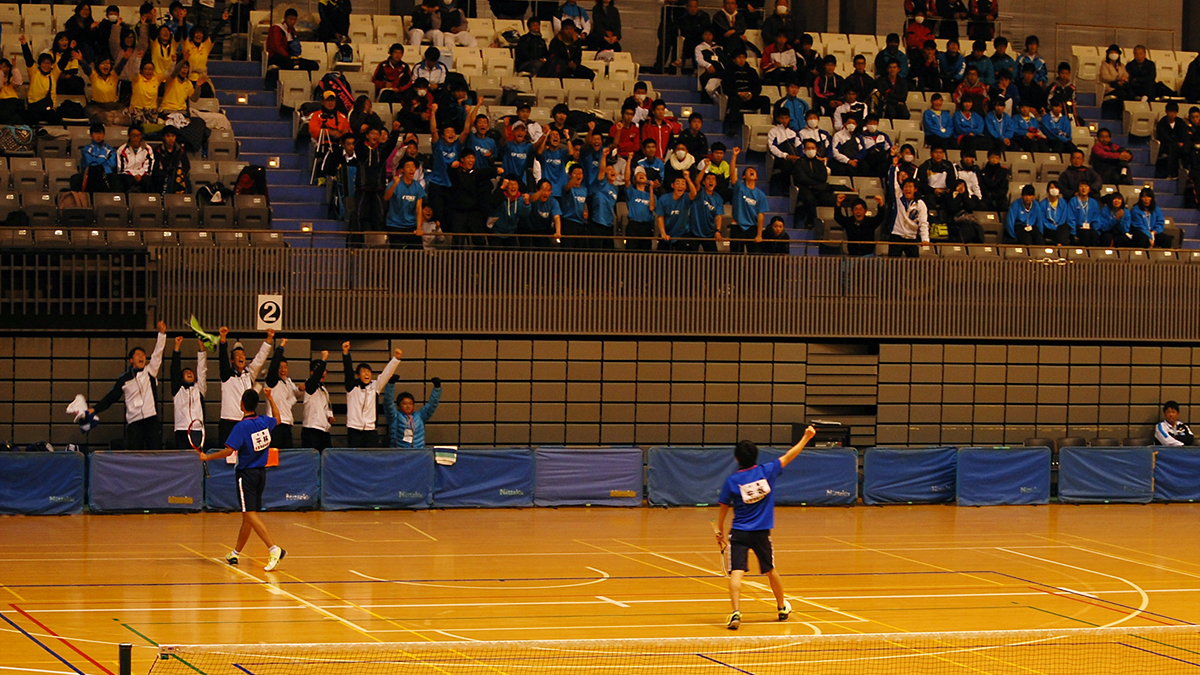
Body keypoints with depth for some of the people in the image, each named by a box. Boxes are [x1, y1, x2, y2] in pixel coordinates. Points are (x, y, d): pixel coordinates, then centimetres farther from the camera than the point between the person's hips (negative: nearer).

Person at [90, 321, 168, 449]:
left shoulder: (150, 371, 13)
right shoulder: (124, 379, 12)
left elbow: (157, 354, 3)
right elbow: (110, 398, 14)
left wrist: (162, 333, -8)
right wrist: (95, 409, 4)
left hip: (152, 419, 0)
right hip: (134, 422, 0)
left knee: (155, 451, -5)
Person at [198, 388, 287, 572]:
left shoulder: (242, 427, -17)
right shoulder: (264, 422, 3)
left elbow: (229, 451, -22)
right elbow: (277, 417, 27)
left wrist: (207, 457, -9)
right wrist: (270, 398, 31)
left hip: (246, 474, -7)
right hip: (261, 472, 7)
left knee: (250, 514, -13)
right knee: (248, 515, 14)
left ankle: (274, 549, -29)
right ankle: (236, 553, 26)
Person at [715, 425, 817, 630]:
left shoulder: (732, 482, -5)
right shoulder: (767, 471, -3)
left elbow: (724, 508, 4)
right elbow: (788, 456, 7)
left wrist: (720, 531, 17)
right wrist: (806, 438, 17)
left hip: (739, 533, -2)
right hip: (761, 533, 2)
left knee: (736, 573, -10)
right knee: (770, 571, 21)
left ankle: (736, 611, -30)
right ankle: (782, 608, 39)